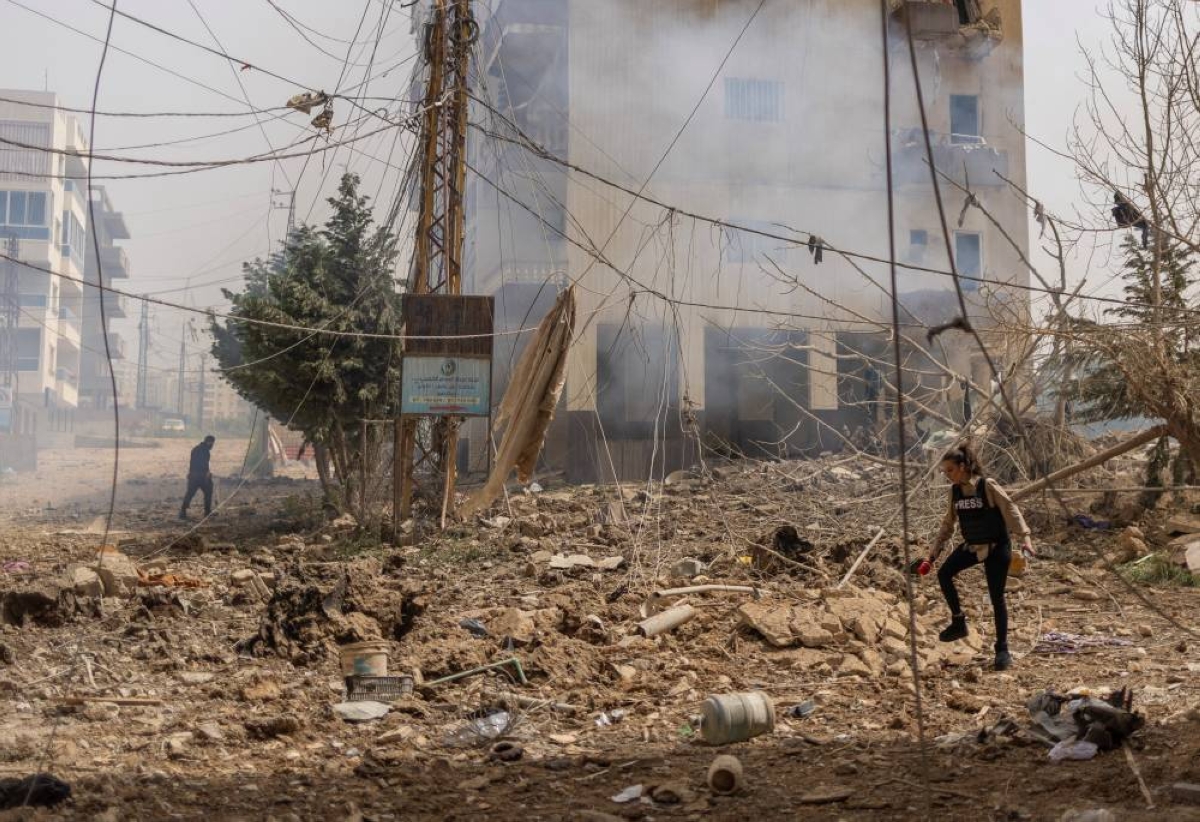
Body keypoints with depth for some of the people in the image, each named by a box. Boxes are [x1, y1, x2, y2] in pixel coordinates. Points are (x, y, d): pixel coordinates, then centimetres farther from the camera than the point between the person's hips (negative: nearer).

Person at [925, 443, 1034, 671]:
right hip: (971, 546, 5)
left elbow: (1011, 511, -18)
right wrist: (936, 549, 10)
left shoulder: (988, 486, -16)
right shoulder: (955, 491, 1)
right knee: (944, 574, -15)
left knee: (997, 598, -2)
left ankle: (1002, 650, 9)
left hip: (996, 548, -5)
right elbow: (949, 523, 11)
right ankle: (958, 622, 1)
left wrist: (1024, 537, -29)